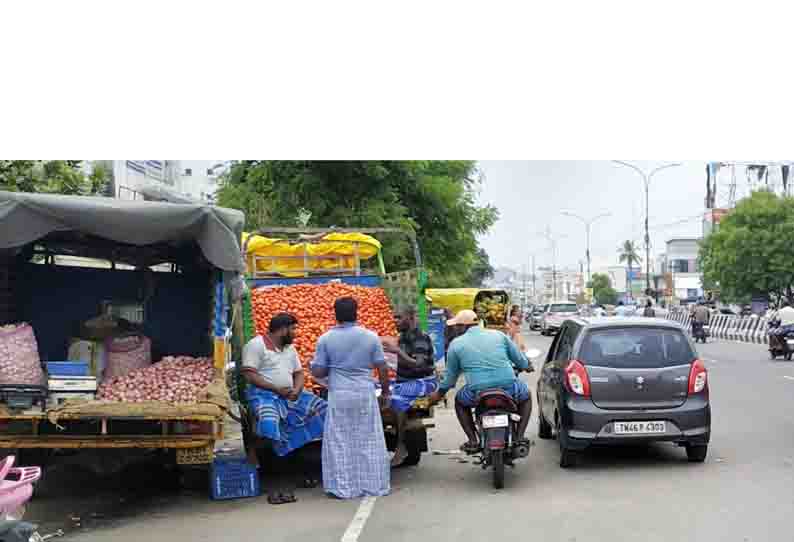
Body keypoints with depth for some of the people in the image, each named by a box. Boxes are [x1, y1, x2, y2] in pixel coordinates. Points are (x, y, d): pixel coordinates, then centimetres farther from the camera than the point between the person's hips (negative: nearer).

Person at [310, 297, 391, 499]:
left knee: (339, 443, 8)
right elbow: (382, 369, 2)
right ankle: (373, 485, 15)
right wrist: (385, 392, 15)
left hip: (339, 396, -1)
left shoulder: (325, 339, -4)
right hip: (365, 394, 1)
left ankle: (343, 488, 10)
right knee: (369, 441, 10)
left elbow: (317, 372, -2)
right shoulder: (371, 337, -1)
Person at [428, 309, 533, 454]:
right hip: (509, 390, 1)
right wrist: (528, 365, 41)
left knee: (459, 401, 32)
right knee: (525, 396, 34)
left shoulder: (456, 344, 8)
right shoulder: (499, 335, 11)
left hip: (478, 394, -1)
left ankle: (473, 441, 17)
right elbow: (519, 359, 17)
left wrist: (439, 393, 33)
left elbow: (451, 376, 15)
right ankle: (520, 437, 17)